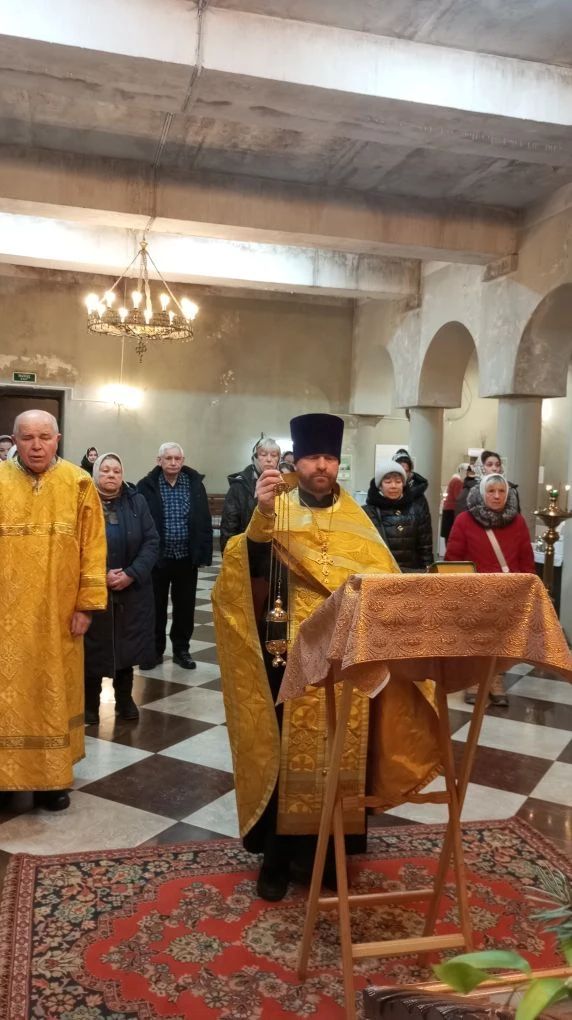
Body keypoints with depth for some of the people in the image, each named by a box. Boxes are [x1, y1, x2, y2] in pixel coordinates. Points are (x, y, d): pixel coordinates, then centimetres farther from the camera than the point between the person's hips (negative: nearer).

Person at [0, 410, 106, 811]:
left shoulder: (79, 484, -2)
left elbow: (93, 547, -1)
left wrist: (87, 604, -5)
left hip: (57, 614, 0)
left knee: (53, 694, 11)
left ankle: (52, 777, 23)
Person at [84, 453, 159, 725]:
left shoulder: (136, 501, 3)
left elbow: (152, 541, -1)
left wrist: (132, 574, -13)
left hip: (132, 591, 2)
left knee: (127, 646, 11)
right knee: (94, 647, 4)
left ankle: (125, 699, 28)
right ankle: (90, 704, 21)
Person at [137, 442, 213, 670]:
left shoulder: (195, 484, 1)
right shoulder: (147, 486, -6)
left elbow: (204, 521, 2)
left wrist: (204, 553, -2)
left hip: (186, 557, 2)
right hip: (157, 557, -2)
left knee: (185, 606, 11)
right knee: (156, 606, 9)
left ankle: (181, 649, 25)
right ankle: (155, 650, 23)